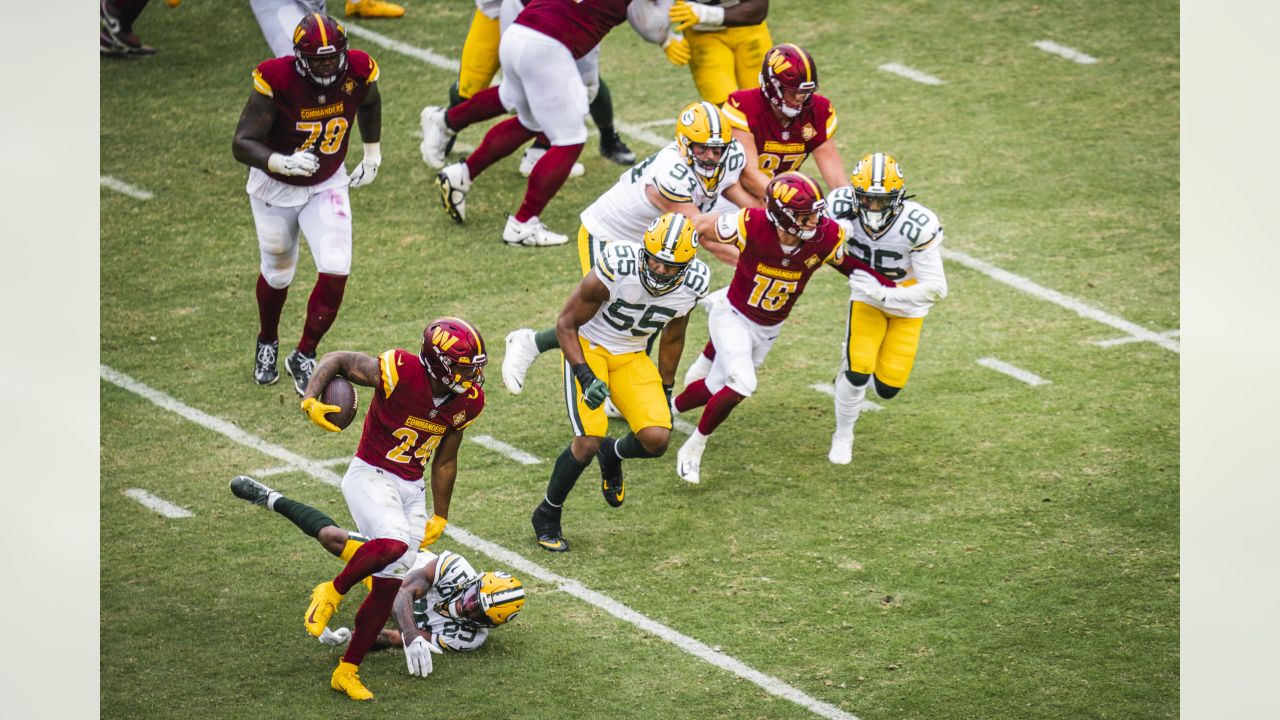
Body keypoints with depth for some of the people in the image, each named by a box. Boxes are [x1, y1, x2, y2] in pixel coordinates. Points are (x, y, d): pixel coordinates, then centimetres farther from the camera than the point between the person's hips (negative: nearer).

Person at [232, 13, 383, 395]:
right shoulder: (276, 81, -31)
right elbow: (242, 144, -32)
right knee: (278, 275, 16)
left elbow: (369, 104, 8)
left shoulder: (358, 72, -19)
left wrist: (372, 156, 12)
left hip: (327, 186, 2)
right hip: (276, 188, -2)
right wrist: (282, 163, -49)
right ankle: (267, 343, 47)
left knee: (335, 271, -13)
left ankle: (304, 357, 7)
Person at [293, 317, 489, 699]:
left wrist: (440, 517, 17)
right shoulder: (399, 372, -22)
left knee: (388, 587, 5)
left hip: (412, 489, 6)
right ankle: (332, 592, -7)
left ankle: (347, 672, 19)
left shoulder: (468, 402, -3)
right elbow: (338, 360, -9)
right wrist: (311, 399, -27)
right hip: (371, 477, -6)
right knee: (393, 544, -34)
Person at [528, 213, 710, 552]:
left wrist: (666, 391, 13)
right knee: (589, 441, -19)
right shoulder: (614, 271, -30)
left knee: (656, 440, -14)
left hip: (631, 358, 4)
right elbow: (566, 324, -18)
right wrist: (586, 377, -28)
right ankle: (547, 516, 6)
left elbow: (672, 340, 6)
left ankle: (613, 455, 23)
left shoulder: (690, 286, -16)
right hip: (587, 347, -4)